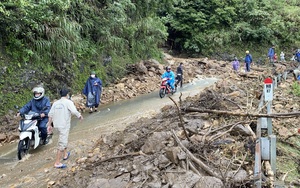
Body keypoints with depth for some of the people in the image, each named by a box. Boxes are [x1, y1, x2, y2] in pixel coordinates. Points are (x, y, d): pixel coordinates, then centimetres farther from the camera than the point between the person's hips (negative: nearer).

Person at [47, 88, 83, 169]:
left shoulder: (55, 103, 9)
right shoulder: (68, 102, -10)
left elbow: (50, 114, 7)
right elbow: (74, 111, -25)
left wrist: (49, 125, 12)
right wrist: (80, 116, -8)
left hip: (57, 125, 8)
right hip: (64, 125, -8)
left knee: (63, 140, 28)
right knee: (62, 144, -4)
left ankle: (65, 154, 45)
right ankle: (57, 163, -4)